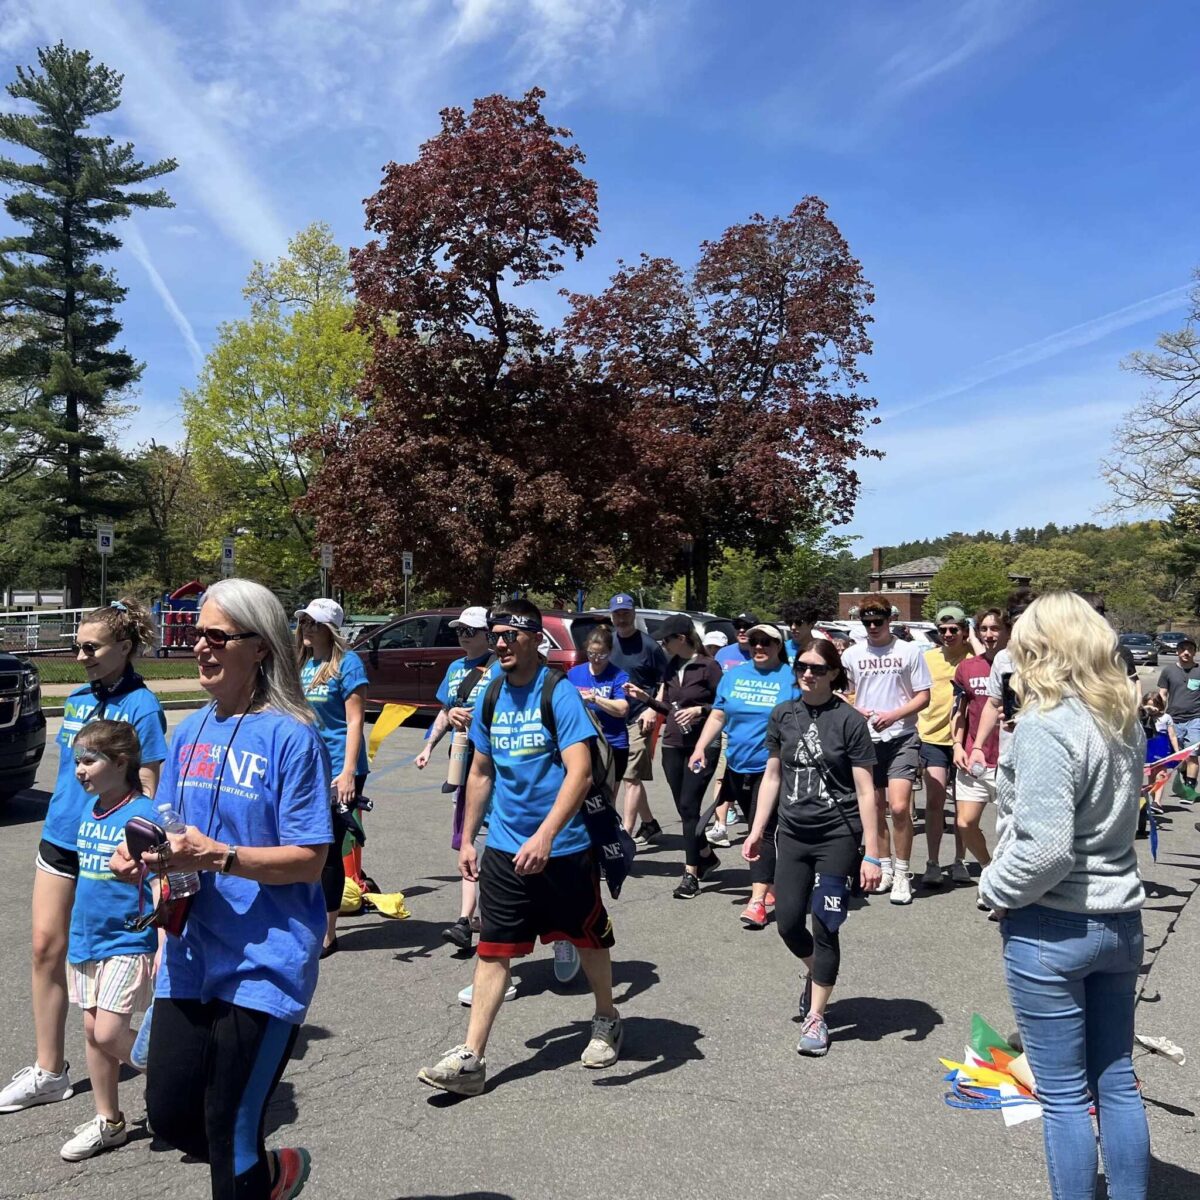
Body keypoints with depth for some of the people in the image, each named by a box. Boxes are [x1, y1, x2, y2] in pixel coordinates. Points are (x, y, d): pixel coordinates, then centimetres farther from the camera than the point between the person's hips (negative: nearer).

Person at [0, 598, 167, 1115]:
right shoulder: (77, 699, 7)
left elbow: (146, 792, -15)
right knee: (46, 948, 7)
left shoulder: (142, 707, -15)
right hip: (59, 840, 7)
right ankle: (49, 1072, 20)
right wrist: (54, 824, 18)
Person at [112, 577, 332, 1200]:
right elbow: (176, 835, 15)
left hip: (264, 961, -7)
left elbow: (309, 860, -15)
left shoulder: (292, 736, -13)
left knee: (230, 1135, 3)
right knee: (170, 1114, 14)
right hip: (192, 954, 7)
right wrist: (141, 855, -6)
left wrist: (218, 857, -26)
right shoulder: (190, 732, 8)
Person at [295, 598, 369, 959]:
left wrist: (348, 773, -19)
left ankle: (327, 933, 15)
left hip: (336, 770, -6)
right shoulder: (302, 665, 11)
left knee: (329, 851, 2)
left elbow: (355, 721, -13)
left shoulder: (347, 663, -8)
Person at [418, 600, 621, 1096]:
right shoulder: (491, 697, 4)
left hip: (563, 847, -4)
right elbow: (480, 773, 14)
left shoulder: (559, 694, -14)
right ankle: (471, 1056, 9)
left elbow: (579, 772, -22)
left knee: (588, 936, 14)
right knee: (493, 947, 3)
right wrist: (467, 839, 13)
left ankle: (606, 1022, 37)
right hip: (504, 847, 4)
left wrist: (545, 836, -31)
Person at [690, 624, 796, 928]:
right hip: (737, 766, 5)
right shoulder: (734, 675, 9)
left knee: (764, 831, -9)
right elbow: (718, 716, 13)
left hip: (771, 768, -5)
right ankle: (772, 881, 32)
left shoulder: (791, 679, -5)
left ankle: (757, 900, -11)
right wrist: (700, 748, 4)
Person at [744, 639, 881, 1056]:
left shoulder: (849, 720, -9)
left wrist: (872, 854, -11)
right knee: (788, 922, 6)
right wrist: (757, 830, 8)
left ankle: (815, 1017, 17)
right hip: (792, 834, 4)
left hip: (837, 836, -4)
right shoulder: (782, 716, 4)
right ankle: (815, 973, 39)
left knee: (824, 927, 1)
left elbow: (865, 791, -8)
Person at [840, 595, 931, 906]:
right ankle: (885, 867, 26)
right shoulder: (852, 654, 6)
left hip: (900, 737, -3)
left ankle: (901, 874, 1)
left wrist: (893, 715, -15)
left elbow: (923, 696, -1)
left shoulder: (909, 652, -1)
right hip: (865, 738, 3)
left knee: (899, 807, -13)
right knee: (875, 808, 11)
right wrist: (854, 710, -8)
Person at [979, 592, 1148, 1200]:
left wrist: (997, 887, -10)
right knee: (1116, 1080, 19)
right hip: (1119, 919, 8)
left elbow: (1045, 847, -27)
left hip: (1051, 927, -8)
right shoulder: (1123, 719, 5)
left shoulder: (1046, 726, -21)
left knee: (1064, 1092, 7)